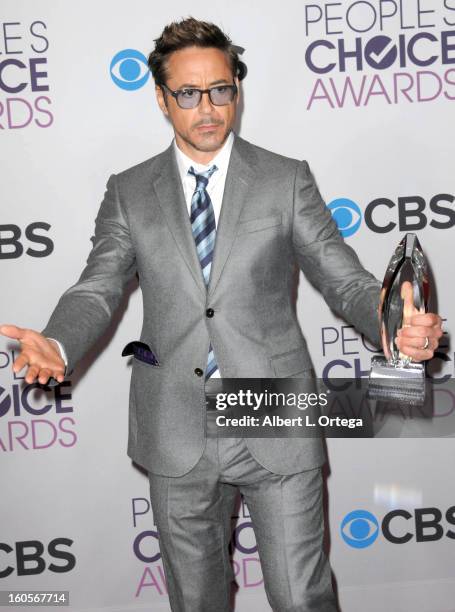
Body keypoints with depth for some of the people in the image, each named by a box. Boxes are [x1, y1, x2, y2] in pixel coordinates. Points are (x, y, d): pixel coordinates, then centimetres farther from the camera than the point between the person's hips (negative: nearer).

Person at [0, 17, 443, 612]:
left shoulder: (288, 180, 1)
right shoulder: (129, 192, 6)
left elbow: (345, 280, -2)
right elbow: (98, 288, 1)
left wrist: (395, 327, -23)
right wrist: (56, 345, -21)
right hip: (177, 435, 2)